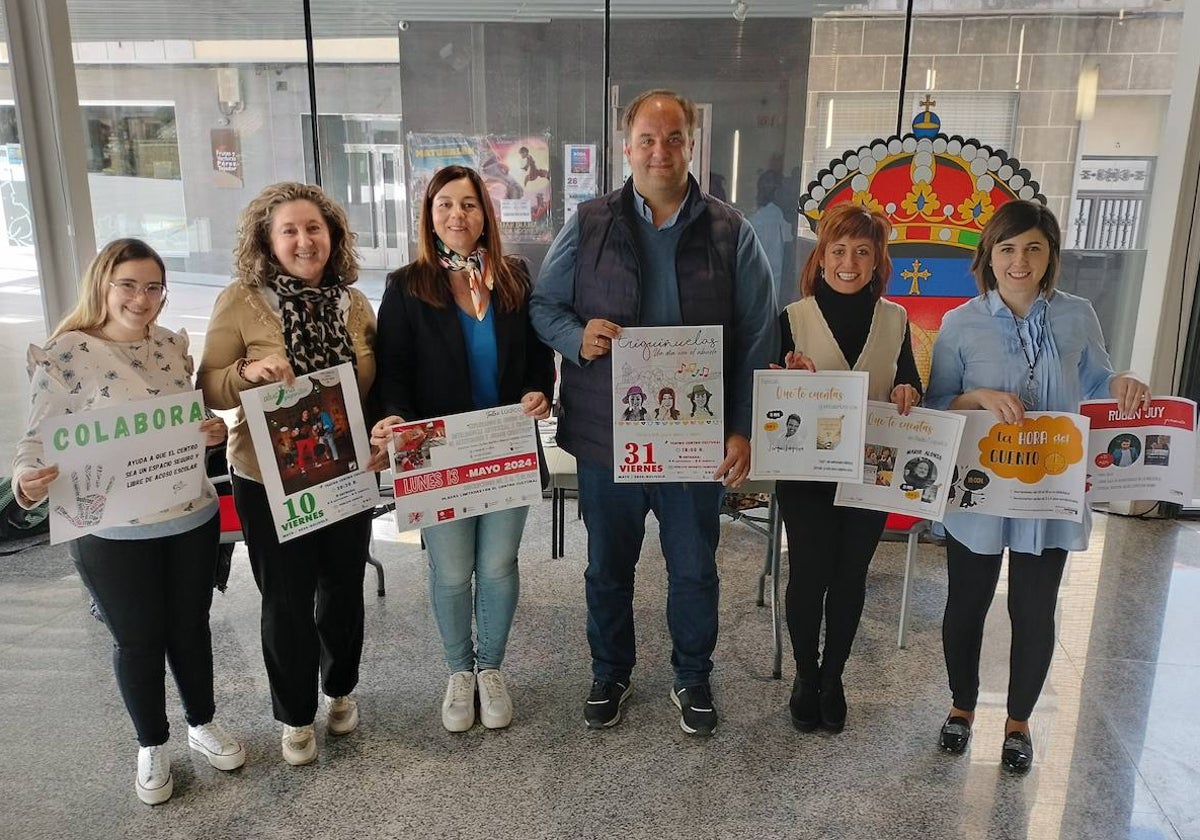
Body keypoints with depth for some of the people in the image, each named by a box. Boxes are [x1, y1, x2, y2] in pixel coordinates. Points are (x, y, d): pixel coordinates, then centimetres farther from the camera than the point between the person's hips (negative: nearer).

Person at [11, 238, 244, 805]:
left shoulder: (174, 345, 3)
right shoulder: (65, 354, -11)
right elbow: (40, 437, -10)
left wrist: (213, 431, -10)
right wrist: (27, 479, -31)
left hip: (192, 518, 4)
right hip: (112, 532, -4)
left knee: (191, 625, 18)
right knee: (137, 640, 13)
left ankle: (202, 724, 41)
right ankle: (151, 745, 36)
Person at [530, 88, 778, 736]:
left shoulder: (730, 233, -1)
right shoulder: (587, 226, 0)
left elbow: (758, 338, -1)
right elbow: (543, 305, 6)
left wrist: (743, 429, -7)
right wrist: (577, 335, -17)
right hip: (605, 434, 1)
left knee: (694, 569, 15)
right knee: (607, 567, 16)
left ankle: (693, 678, 39)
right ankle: (609, 673, 40)